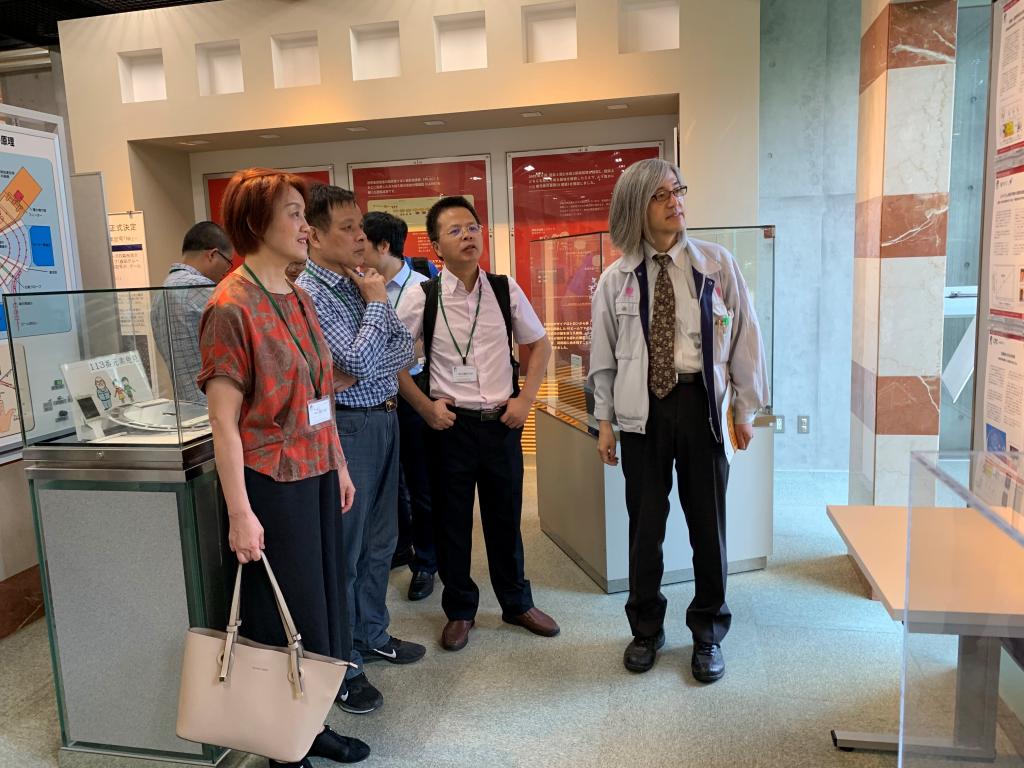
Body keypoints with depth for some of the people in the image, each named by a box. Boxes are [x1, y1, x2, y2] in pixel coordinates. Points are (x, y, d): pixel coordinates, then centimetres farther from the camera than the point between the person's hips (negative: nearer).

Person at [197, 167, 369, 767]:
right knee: (282, 621, 7)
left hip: (317, 475, 8)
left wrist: (339, 466, 15)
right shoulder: (232, 306, -15)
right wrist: (240, 513, -18)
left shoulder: (299, 298, 8)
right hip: (271, 483, -8)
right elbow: (224, 420, -16)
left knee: (322, 605, 17)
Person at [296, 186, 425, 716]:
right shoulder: (308, 292, -16)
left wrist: (367, 377, -8)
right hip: (347, 427, -8)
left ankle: (371, 636, 36)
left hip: (384, 418, 8)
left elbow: (404, 348, 9)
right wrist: (375, 302, -10)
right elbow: (361, 362, -22)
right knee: (343, 551, 2)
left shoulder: (361, 282, 9)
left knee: (380, 539, 18)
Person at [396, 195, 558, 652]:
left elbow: (539, 344, 11)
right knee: (451, 521, 10)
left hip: (502, 422, 2)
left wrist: (526, 398, 2)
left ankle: (517, 603, 36)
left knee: (506, 517, 14)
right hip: (450, 424, -2)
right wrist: (424, 406, -6)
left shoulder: (506, 290, 0)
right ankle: (459, 610, 32)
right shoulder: (423, 299, -7)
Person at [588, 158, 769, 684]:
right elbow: (603, 355, 7)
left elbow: (744, 337, 4)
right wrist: (604, 420, 6)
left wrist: (744, 409, 4)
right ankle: (646, 629, 30)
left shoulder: (716, 264, 0)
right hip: (642, 410, 0)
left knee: (708, 523, 9)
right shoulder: (616, 279, 2)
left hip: (701, 404, 0)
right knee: (645, 523, 9)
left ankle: (707, 634, 30)